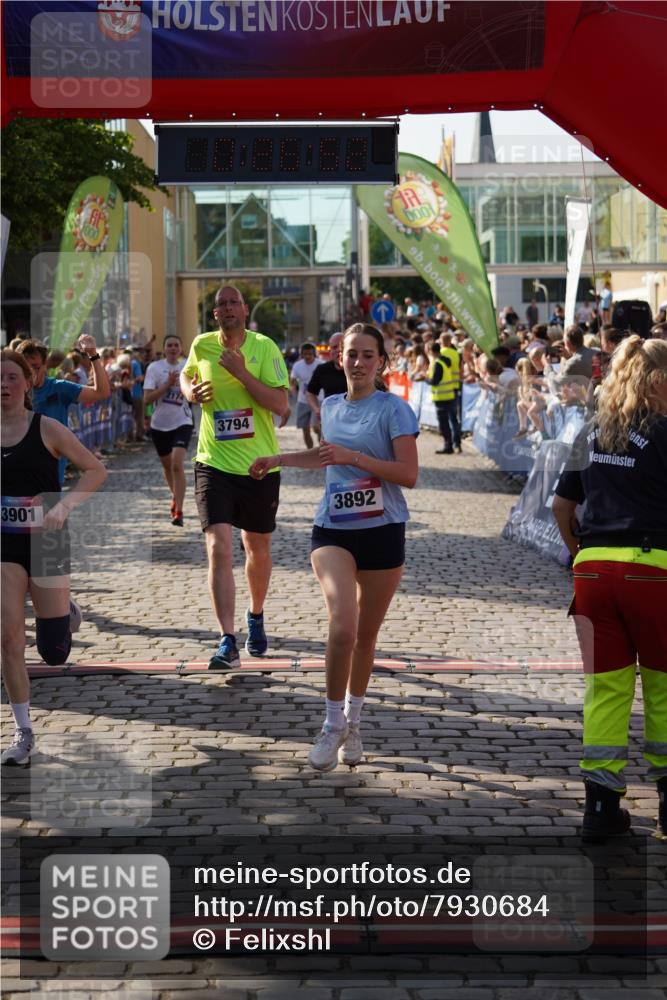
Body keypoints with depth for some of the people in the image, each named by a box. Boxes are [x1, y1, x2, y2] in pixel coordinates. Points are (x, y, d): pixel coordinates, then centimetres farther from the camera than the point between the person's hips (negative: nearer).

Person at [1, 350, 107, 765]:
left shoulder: (47, 428, -9)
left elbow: (96, 470, -6)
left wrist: (64, 506, -18)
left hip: (46, 541, -2)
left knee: (54, 653, 5)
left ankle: (68, 614, 42)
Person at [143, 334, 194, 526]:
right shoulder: (154, 368, -5)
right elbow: (147, 399, -13)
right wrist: (167, 385, -22)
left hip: (182, 422, -2)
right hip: (160, 424, 2)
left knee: (177, 464, -19)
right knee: (167, 466, 17)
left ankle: (178, 512, -19)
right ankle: (176, 498, 45)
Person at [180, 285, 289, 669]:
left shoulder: (265, 347, -8)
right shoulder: (202, 346, 1)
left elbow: (281, 405, -15)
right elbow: (187, 374, 25)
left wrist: (242, 373, -23)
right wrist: (192, 392, 2)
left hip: (260, 465, 0)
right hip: (215, 464, 1)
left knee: (258, 548, 15)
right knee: (219, 549, -14)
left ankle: (256, 616, 42)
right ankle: (228, 643, -16)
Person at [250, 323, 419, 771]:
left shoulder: (394, 409, -6)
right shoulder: (331, 406, 11)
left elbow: (409, 473, -15)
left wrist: (352, 456, -21)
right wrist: (279, 460, 30)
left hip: (383, 530, -2)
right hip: (333, 529, 2)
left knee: (367, 633, 7)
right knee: (343, 624, -19)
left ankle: (352, 724, 29)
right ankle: (334, 724, -3)